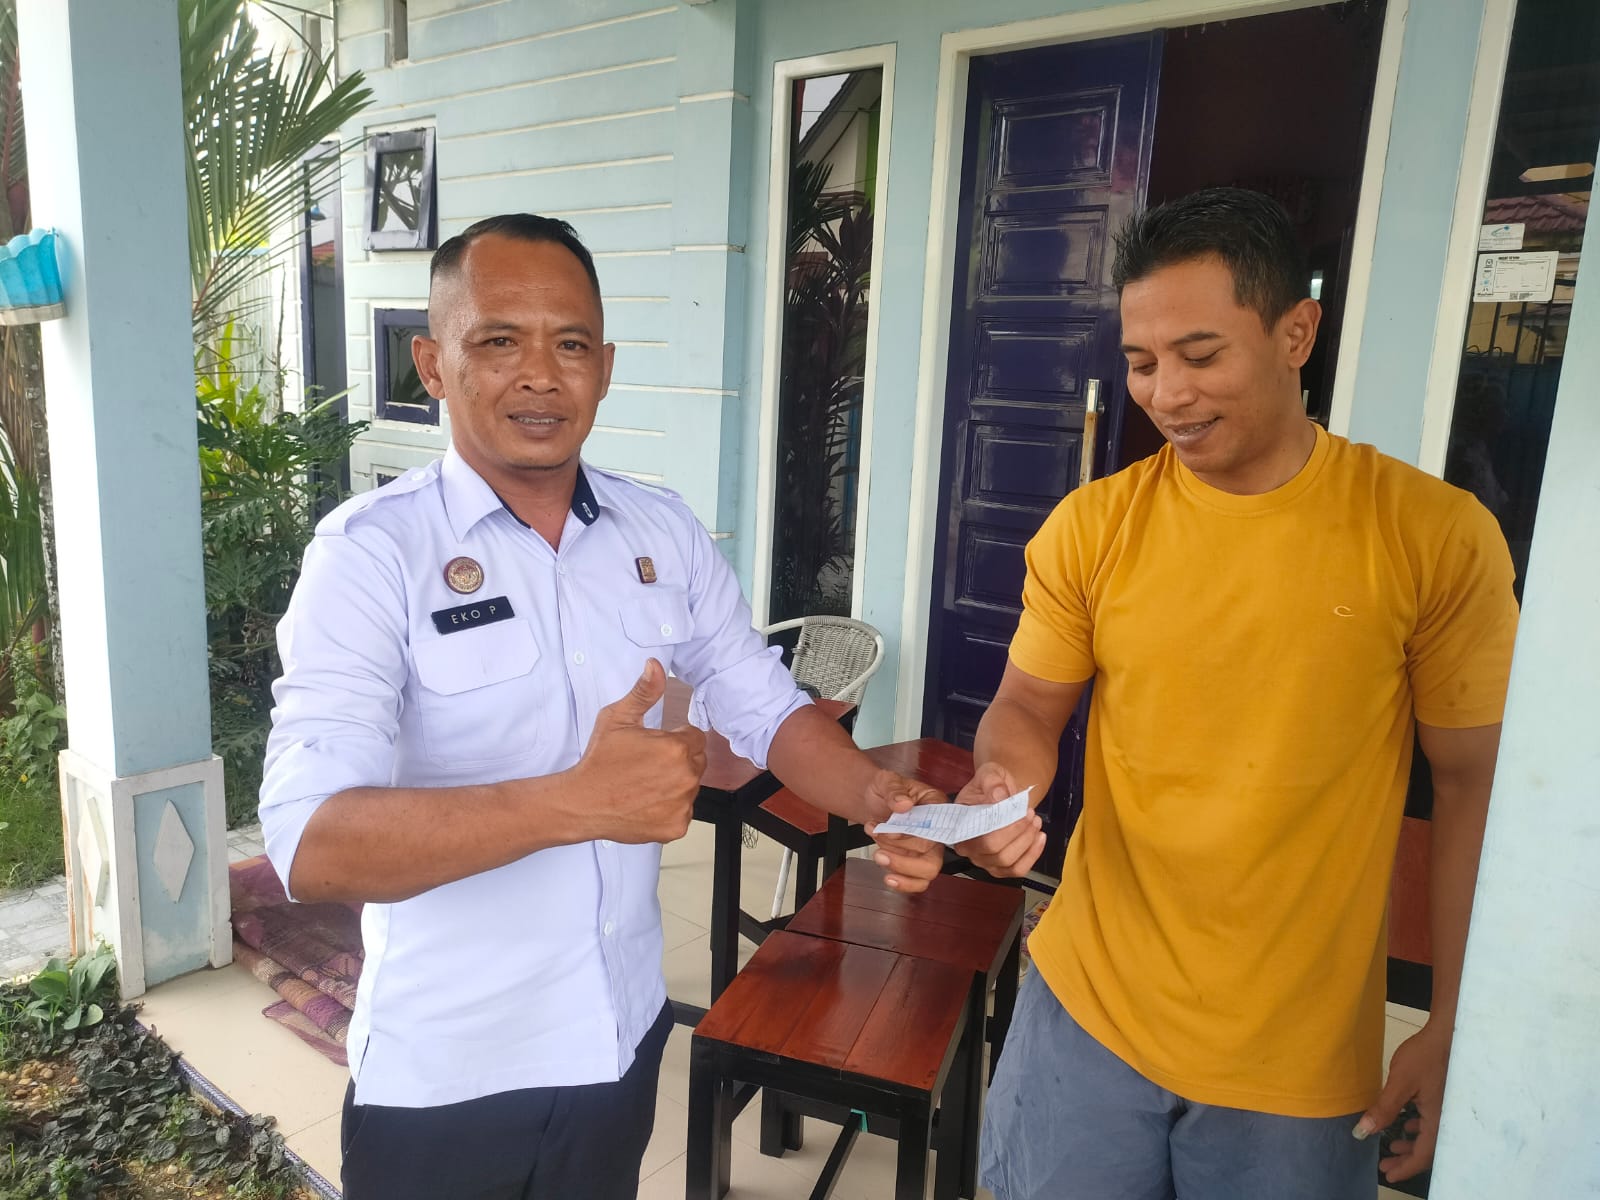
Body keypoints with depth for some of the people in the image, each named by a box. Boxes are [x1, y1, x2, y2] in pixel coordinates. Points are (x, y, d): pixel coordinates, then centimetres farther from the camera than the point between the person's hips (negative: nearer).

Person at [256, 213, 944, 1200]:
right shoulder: (372, 552, -18)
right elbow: (311, 843, -27)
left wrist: (883, 800, -14)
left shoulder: (665, 533, -3)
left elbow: (766, 708, 4)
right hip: (440, 1077, -3)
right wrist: (576, 802, -39)